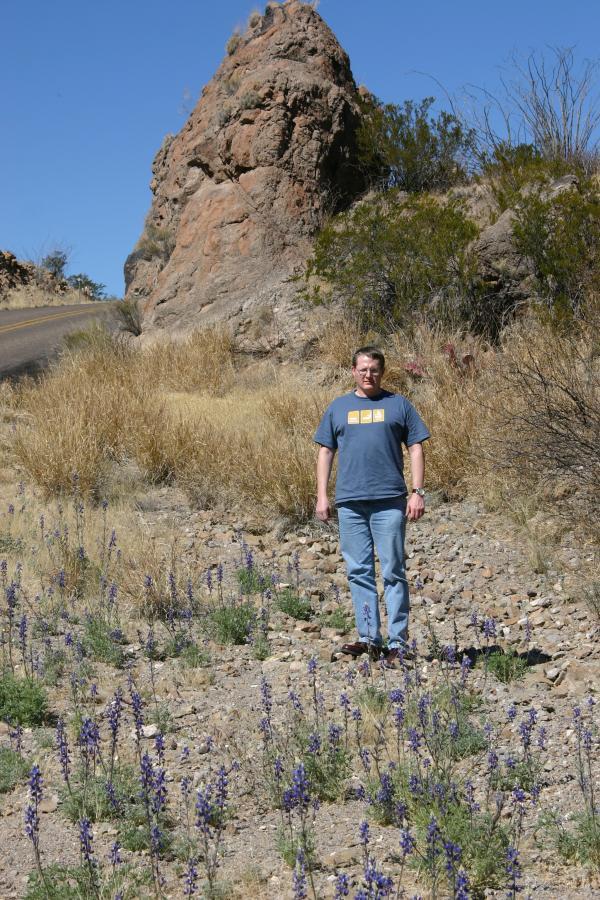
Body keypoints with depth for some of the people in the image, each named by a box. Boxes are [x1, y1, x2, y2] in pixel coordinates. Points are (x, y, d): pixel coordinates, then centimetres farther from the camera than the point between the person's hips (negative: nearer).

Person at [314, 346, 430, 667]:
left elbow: (415, 448, 6)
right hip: (350, 502, 3)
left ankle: (398, 643, 2)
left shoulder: (398, 404, 8)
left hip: (389, 500, -2)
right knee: (359, 572, 5)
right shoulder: (338, 407, 14)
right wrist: (322, 495, 6)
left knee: (393, 572, -2)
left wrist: (417, 491, -3)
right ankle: (369, 638, 12)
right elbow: (325, 451, 15)